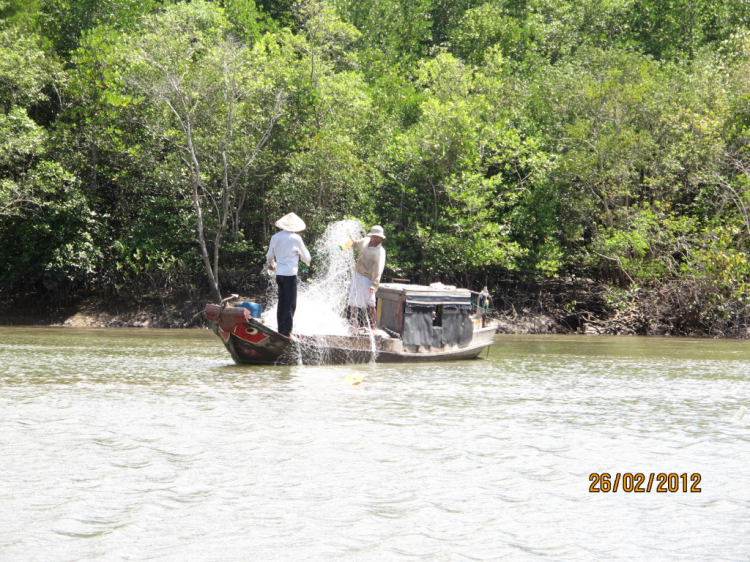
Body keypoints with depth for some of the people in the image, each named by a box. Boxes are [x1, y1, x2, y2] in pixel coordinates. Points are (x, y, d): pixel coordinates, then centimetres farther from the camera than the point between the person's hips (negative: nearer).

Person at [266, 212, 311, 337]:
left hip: (279, 274, 6)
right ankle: (287, 333, -4)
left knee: (281, 303, 14)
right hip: (290, 274, -6)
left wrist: (271, 264, 38)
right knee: (290, 305, -2)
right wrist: (307, 261, 22)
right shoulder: (295, 238, -11)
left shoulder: (275, 237, 4)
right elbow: (306, 257, -3)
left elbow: (270, 256, 16)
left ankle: (281, 331, 16)